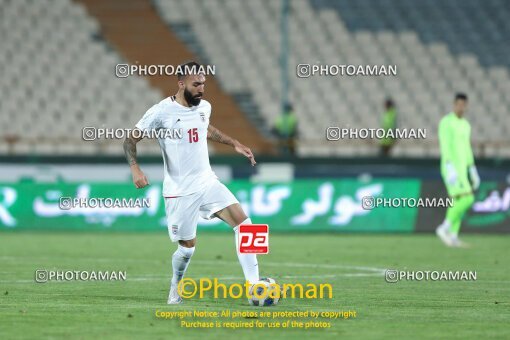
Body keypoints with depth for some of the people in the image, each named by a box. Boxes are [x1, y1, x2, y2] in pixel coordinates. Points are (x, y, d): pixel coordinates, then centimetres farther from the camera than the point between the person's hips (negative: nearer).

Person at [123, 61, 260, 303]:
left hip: (208, 183, 5)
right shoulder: (161, 112, -14)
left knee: (243, 223, -14)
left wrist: (234, 144, 22)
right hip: (179, 191, -5)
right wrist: (135, 169, -22)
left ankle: (254, 286, -15)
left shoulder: (204, 107, 4)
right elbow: (130, 140, -7)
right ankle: (175, 286, 34)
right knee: (188, 247, 2)